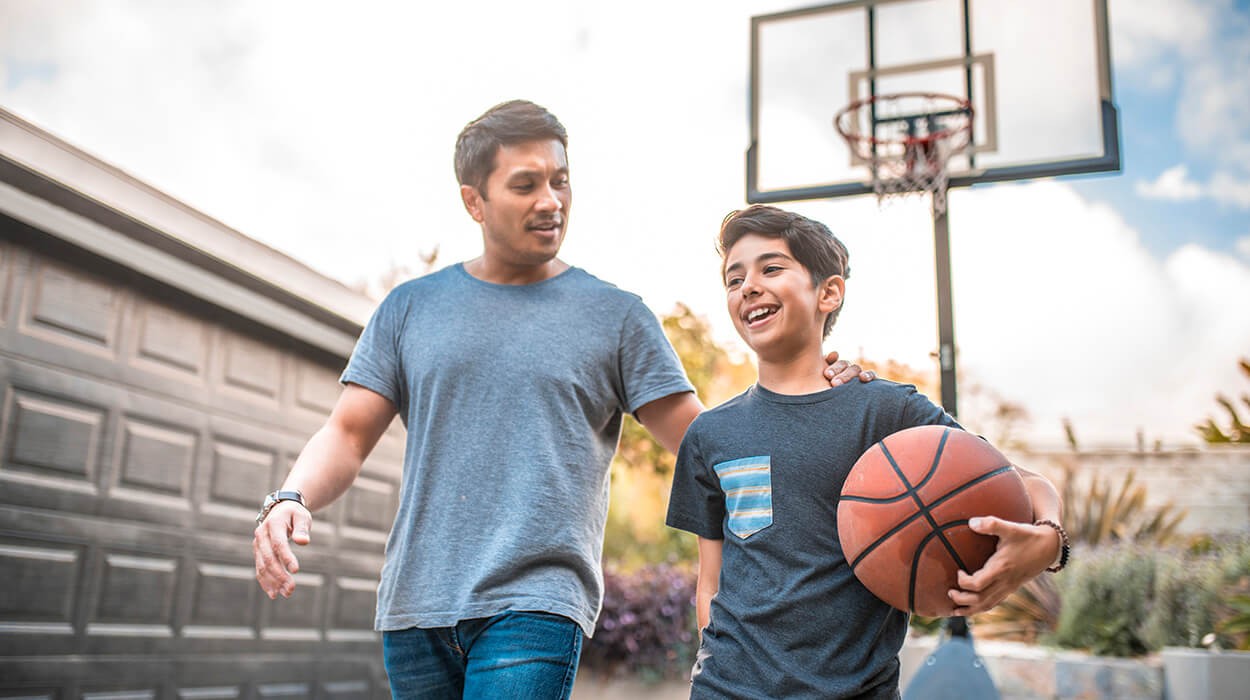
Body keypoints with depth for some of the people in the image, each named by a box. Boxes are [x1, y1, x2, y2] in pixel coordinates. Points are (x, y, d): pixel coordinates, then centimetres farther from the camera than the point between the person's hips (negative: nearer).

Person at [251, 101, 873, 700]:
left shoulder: (616, 316, 5)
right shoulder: (410, 308, 11)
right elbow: (348, 435, 8)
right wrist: (290, 499, -11)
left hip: (536, 609, -3)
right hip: (413, 611, 3)